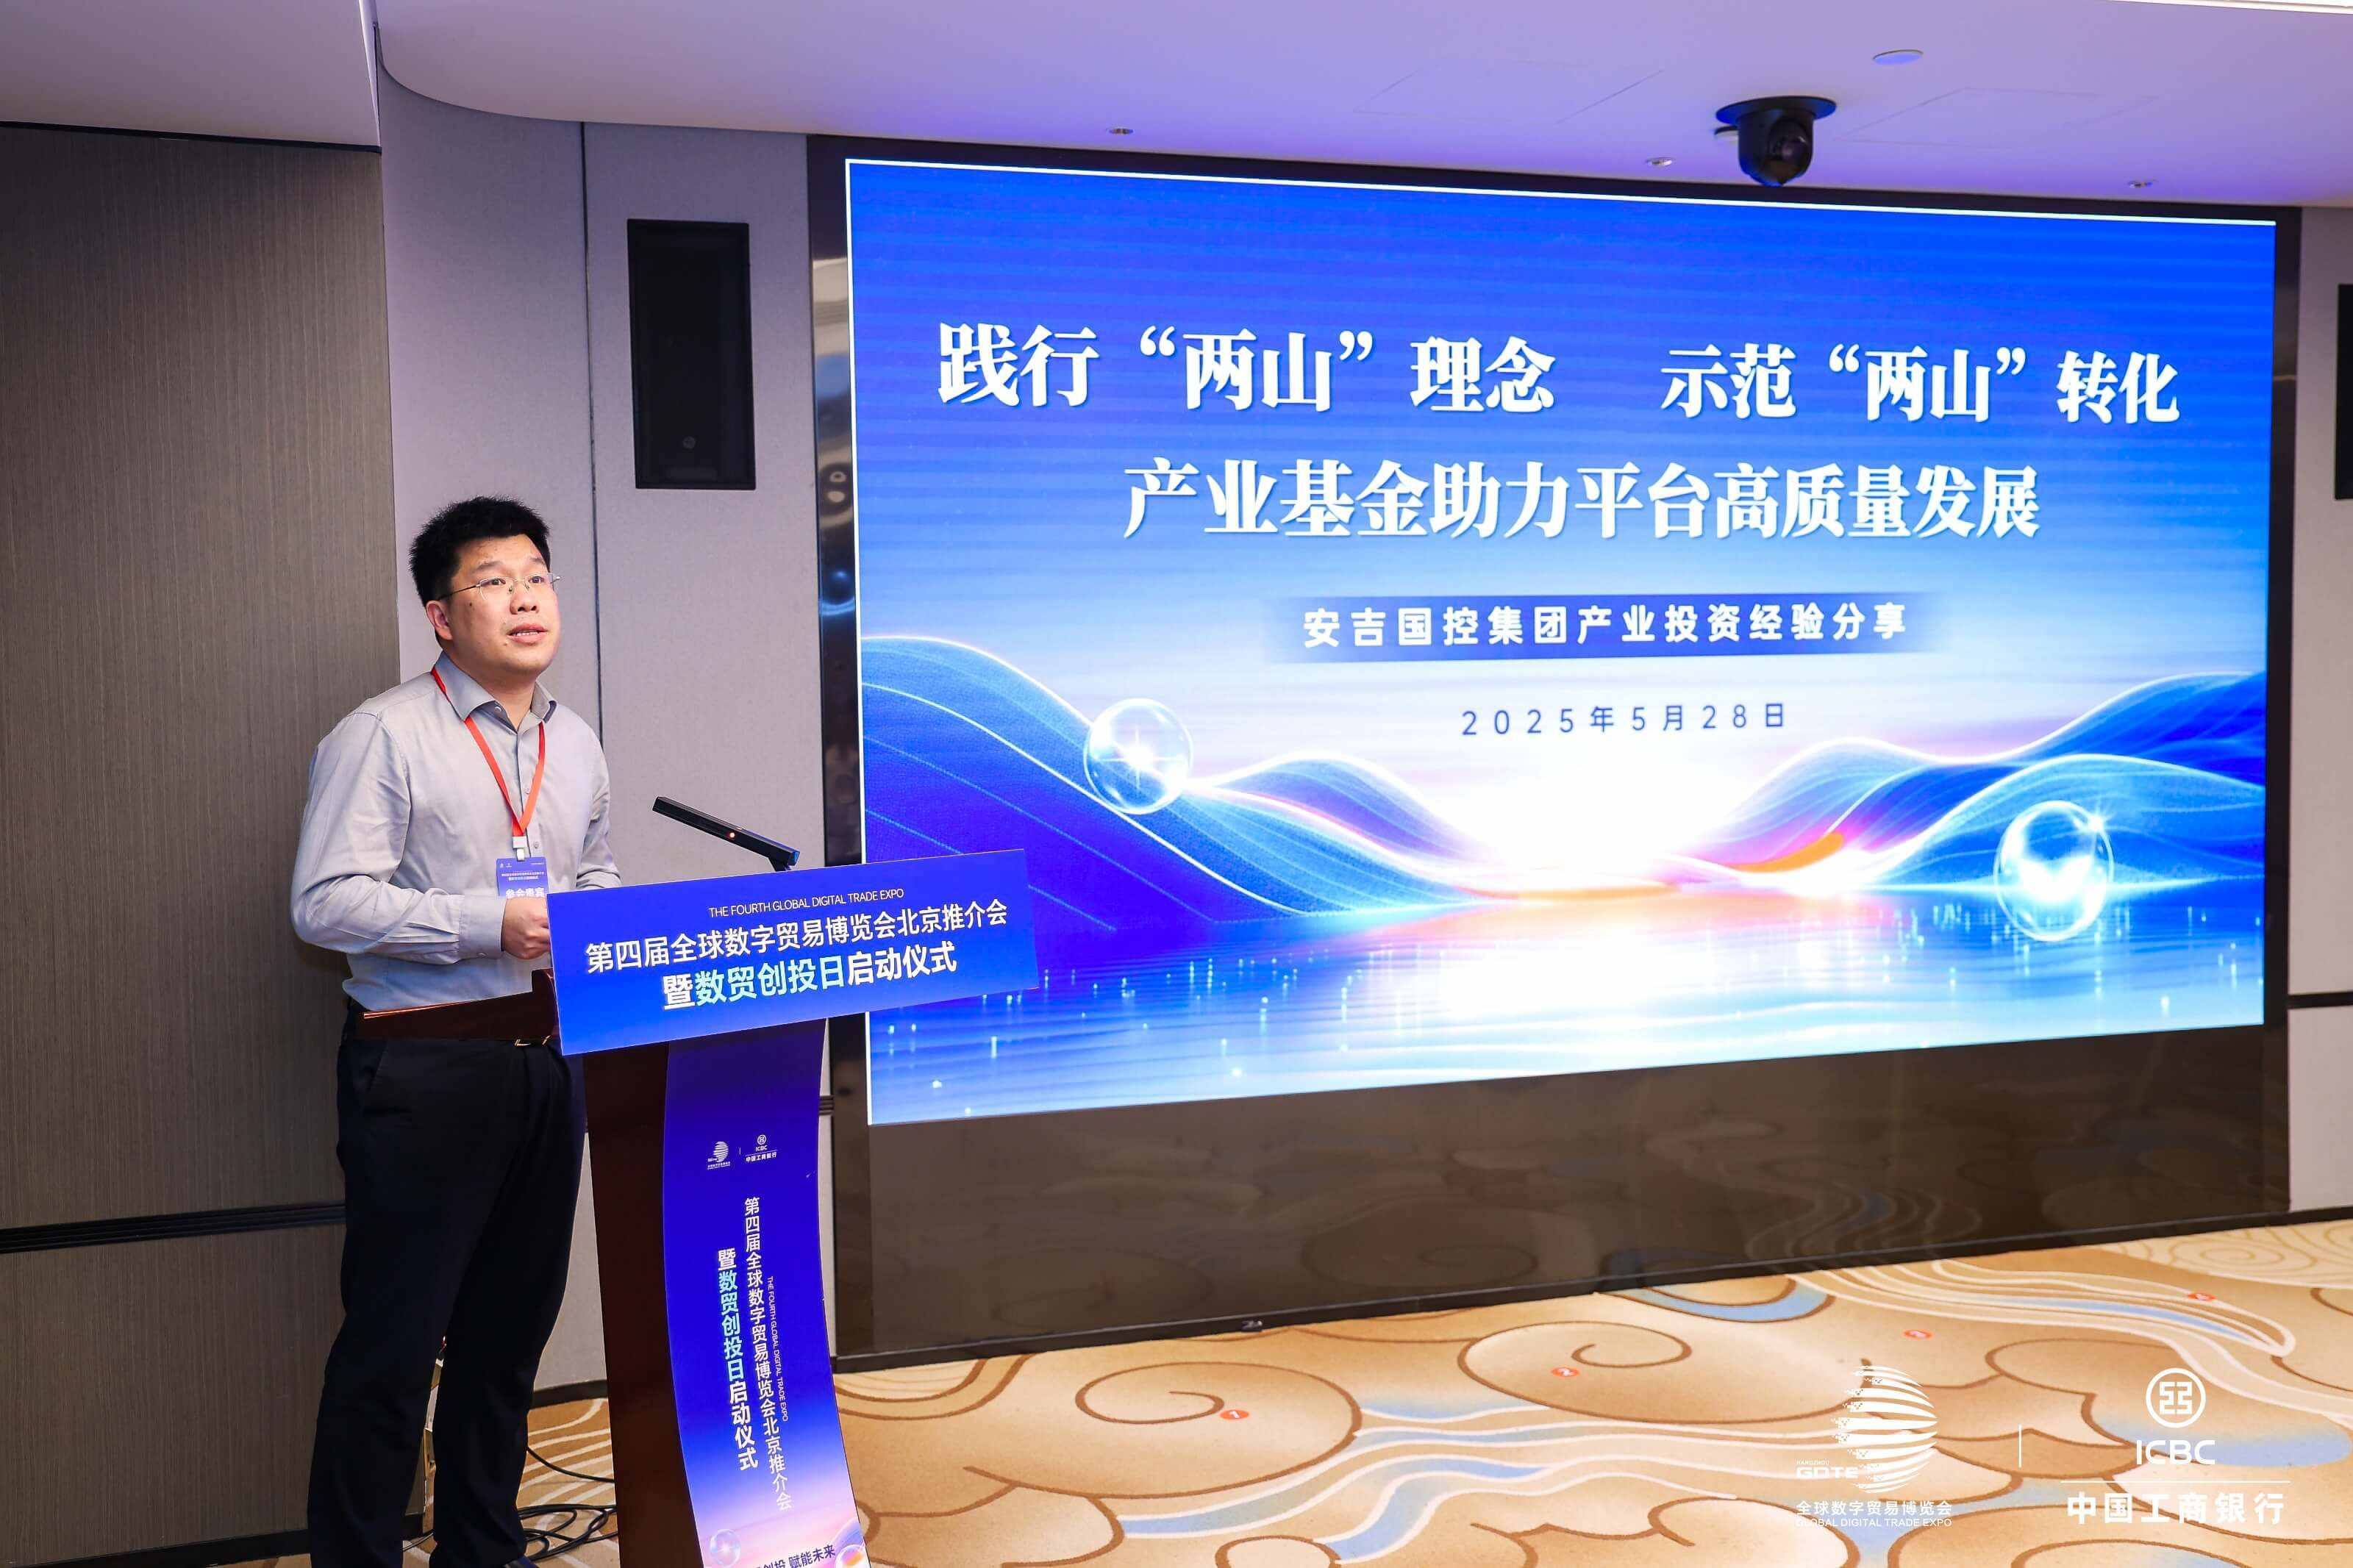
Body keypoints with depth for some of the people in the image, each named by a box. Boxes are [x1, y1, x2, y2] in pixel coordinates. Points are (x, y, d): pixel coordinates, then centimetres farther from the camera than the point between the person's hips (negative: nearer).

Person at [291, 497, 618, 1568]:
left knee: (511, 1330, 16)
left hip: (545, 1066, 7)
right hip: (421, 1072, -6)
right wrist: (490, 924, -21)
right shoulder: (385, 737, -9)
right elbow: (326, 903, -15)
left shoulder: (577, 747, 13)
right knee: (394, 1342, 0)